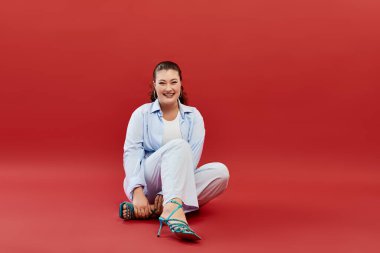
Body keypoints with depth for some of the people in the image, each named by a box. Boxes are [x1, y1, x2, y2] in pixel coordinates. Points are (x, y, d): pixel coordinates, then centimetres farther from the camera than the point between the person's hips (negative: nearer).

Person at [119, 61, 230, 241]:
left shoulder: (194, 116, 5)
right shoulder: (141, 113, 1)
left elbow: (191, 157, -6)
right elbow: (132, 152, -10)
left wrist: (167, 192, -20)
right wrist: (138, 192, -27)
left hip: (180, 182, 3)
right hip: (147, 184, -3)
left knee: (220, 171, -23)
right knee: (178, 146, -28)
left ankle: (154, 209, -32)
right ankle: (173, 209, -52)